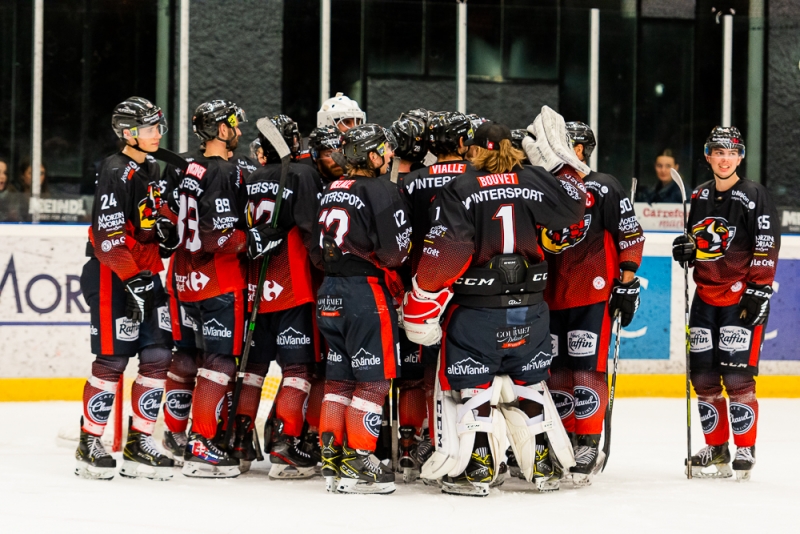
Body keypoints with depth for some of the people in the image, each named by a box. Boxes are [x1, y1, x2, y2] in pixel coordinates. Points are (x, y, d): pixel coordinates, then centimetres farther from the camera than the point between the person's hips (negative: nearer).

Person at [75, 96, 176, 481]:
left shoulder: (152, 170, 14)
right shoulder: (116, 172, -14)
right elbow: (108, 236, -20)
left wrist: (156, 276, 20)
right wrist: (132, 279, -24)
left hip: (146, 274, 8)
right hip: (112, 277, -8)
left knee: (158, 356, 3)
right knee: (112, 359, -6)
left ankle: (138, 443, 10)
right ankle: (90, 444, 5)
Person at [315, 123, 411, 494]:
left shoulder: (331, 191, 13)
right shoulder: (380, 190, -13)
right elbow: (395, 250, -16)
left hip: (330, 292, 8)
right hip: (367, 292, -8)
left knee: (339, 377, 14)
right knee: (373, 379, -2)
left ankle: (332, 460, 15)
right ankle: (357, 465, -3)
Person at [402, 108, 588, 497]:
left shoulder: (459, 190, -9)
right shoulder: (535, 182, 1)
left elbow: (444, 253, -16)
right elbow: (573, 206, 12)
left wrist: (421, 302, -10)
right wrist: (562, 164, 23)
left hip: (476, 308, -4)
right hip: (528, 307, 4)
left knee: (473, 385, 4)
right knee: (528, 381, 17)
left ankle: (478, 471, 1)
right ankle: (542, 465, 21)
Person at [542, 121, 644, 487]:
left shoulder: (603, 189, -5)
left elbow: (631, 236, -6)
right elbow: (533, 245, 21)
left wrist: (627, 284, -10)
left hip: (593, 295, -7)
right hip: (550, 298, 7)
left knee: (586, 370, -10)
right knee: (555, 371, 7)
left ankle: (588, 448, -6)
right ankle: (566, 443, 17)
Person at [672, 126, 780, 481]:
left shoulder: (754, 196, -8)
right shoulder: (700, 197, 11)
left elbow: (766, 248, -12)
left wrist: (758, 291, -17)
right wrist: (686, 247, 1)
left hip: (742, 297, -6)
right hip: (706, 297, 6)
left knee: (737, 375, -11)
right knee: (702, 375, 5)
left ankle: (745, 449, -1)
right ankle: (715, 450, 15)